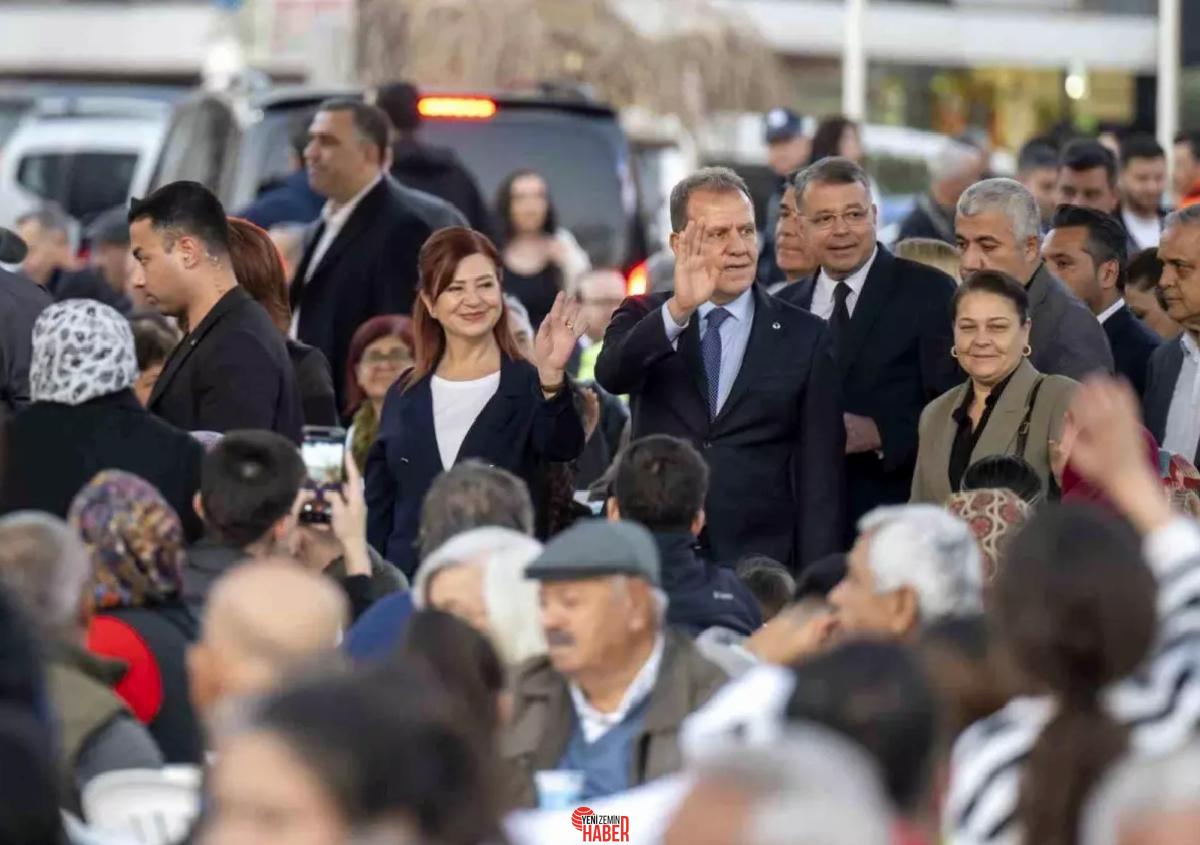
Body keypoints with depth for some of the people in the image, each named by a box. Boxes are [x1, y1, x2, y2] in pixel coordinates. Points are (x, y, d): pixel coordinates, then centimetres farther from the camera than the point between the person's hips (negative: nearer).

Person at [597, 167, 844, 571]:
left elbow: (820, 476, 1)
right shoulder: (643, 318, 6)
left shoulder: (805, 337, 3)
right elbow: (611, 374, -17)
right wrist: (678, 309, -32)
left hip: (761, 565, 0)